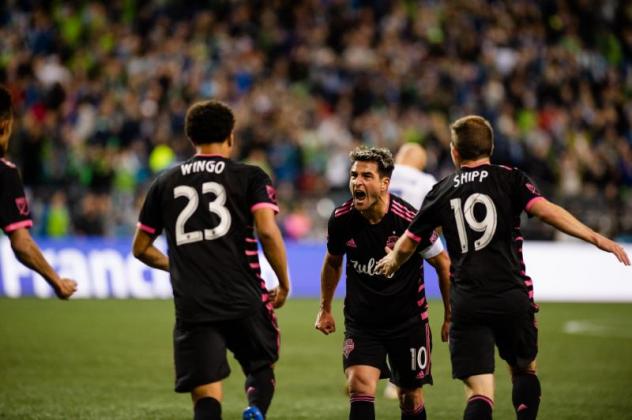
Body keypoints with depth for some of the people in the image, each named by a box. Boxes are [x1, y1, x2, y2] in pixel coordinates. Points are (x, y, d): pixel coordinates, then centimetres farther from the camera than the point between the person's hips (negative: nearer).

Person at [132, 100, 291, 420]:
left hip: (191, 307, 1)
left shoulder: (164, 183, 13)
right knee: (261, 369, 21)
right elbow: (267, 231, -10)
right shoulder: (250, 177, 4)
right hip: (244, 299, -1)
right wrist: (284, 283, 3)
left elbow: (141, 249, 19)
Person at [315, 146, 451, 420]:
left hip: (408, 322, -1)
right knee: (359, 387, -19)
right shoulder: (341, 219, -10)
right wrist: (325, 309, 19)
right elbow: (333, 262, 12)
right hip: (361, 322, 1)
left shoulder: (409, 220, -19)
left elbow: (444, 265, -5)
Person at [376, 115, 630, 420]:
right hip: (513, 297, -1)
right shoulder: (510, 179, 3)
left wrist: (392, 262, 40)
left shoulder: (441, 192, 10)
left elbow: (407, 245, 18)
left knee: (479, 393, -4)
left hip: (467, 304, 1)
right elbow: (546, 211, -14)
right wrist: (596, 239, -14)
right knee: (524, 370, 23)